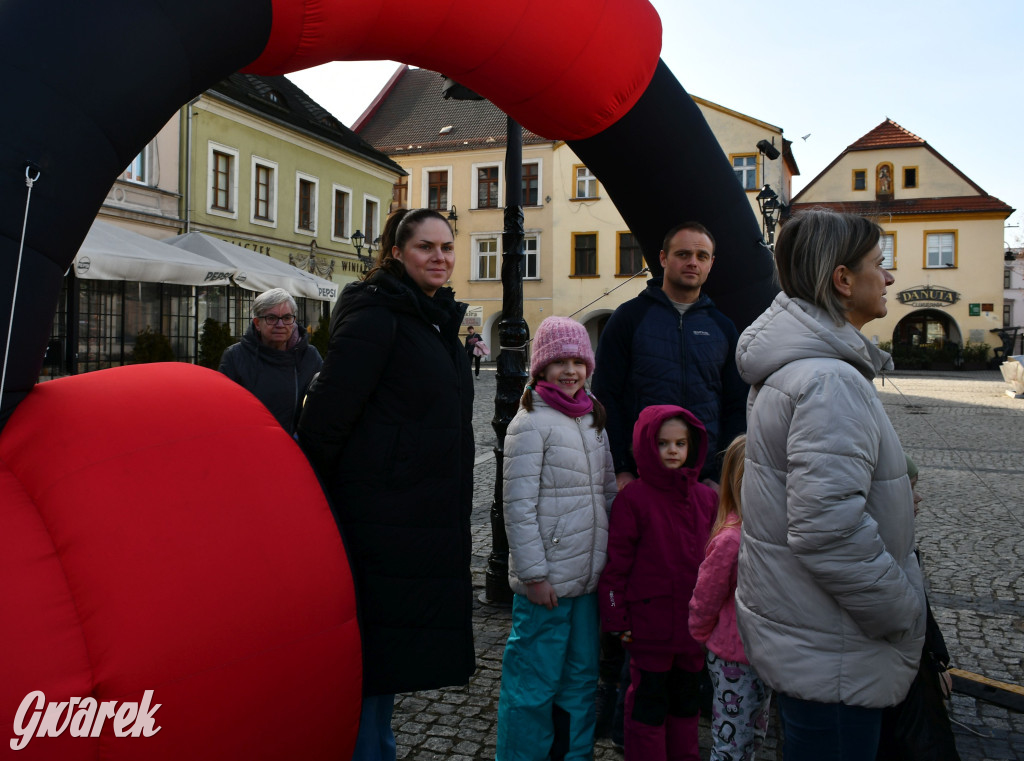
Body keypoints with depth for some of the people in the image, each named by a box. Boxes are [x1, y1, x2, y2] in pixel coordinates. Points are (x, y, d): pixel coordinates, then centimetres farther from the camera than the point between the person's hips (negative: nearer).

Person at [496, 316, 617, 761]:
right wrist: (534, 574, -17)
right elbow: (518, 507, -15)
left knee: (582, 675, 19)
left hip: (588, 575, 7)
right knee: (536, 683, 3)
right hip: (547, 581, -7)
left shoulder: (592, 419, 11)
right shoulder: (531, 423, -12)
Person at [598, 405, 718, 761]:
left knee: (687, 698, 19)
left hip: (693, 621, 5)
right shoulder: (633, 498, -11)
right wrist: (616, 617, -9)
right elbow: (616, 561, -9)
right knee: (649, 699, 8)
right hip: (649, 622, -5)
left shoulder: (706, 498, 5)